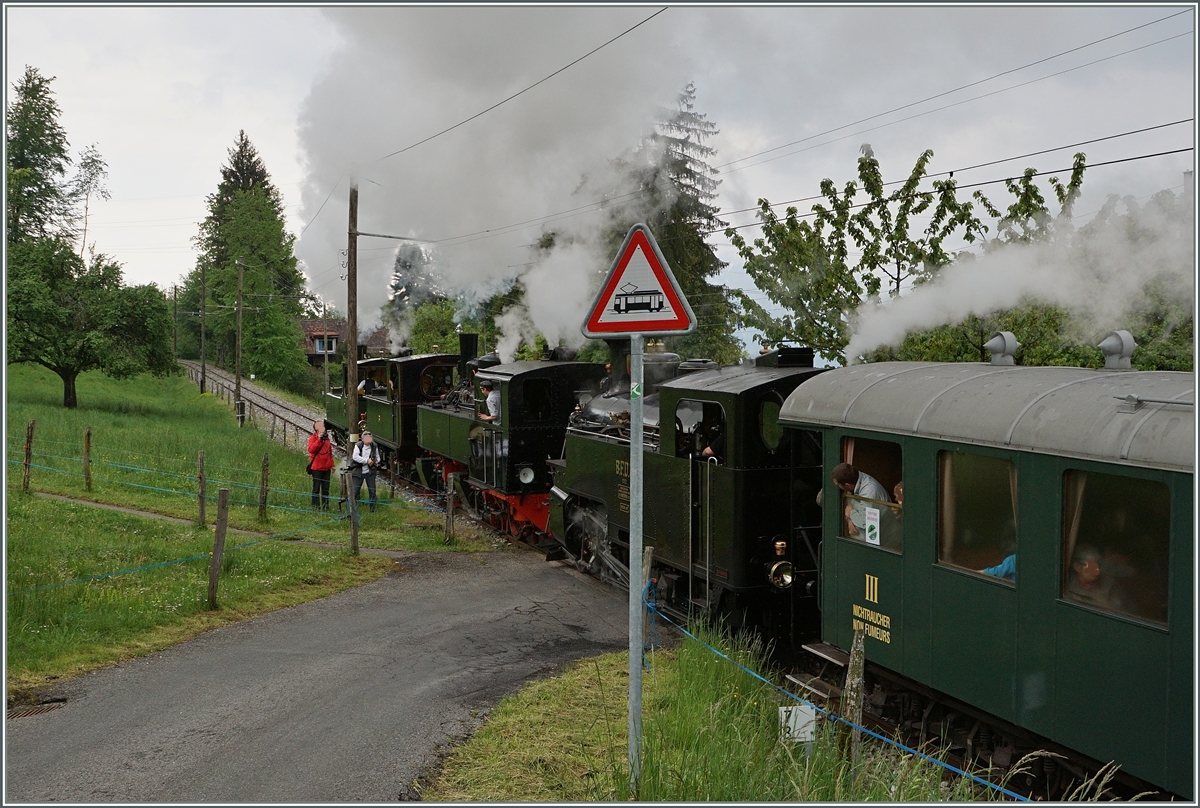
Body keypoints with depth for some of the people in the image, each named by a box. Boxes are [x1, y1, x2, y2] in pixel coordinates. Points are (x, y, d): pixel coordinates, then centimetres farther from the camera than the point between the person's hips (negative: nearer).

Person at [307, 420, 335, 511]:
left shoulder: (326, 438, 14)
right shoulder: (313, 438, -5)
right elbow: (311, 449, -21)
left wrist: (332, 465, 19)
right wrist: (319, 439, -25)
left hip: (326, 468, 6)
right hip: (317, 468, -6)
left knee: (326, 488, 9)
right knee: (316, 488, -1)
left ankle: (325, 506, 14)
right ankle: (315, 506, 3)